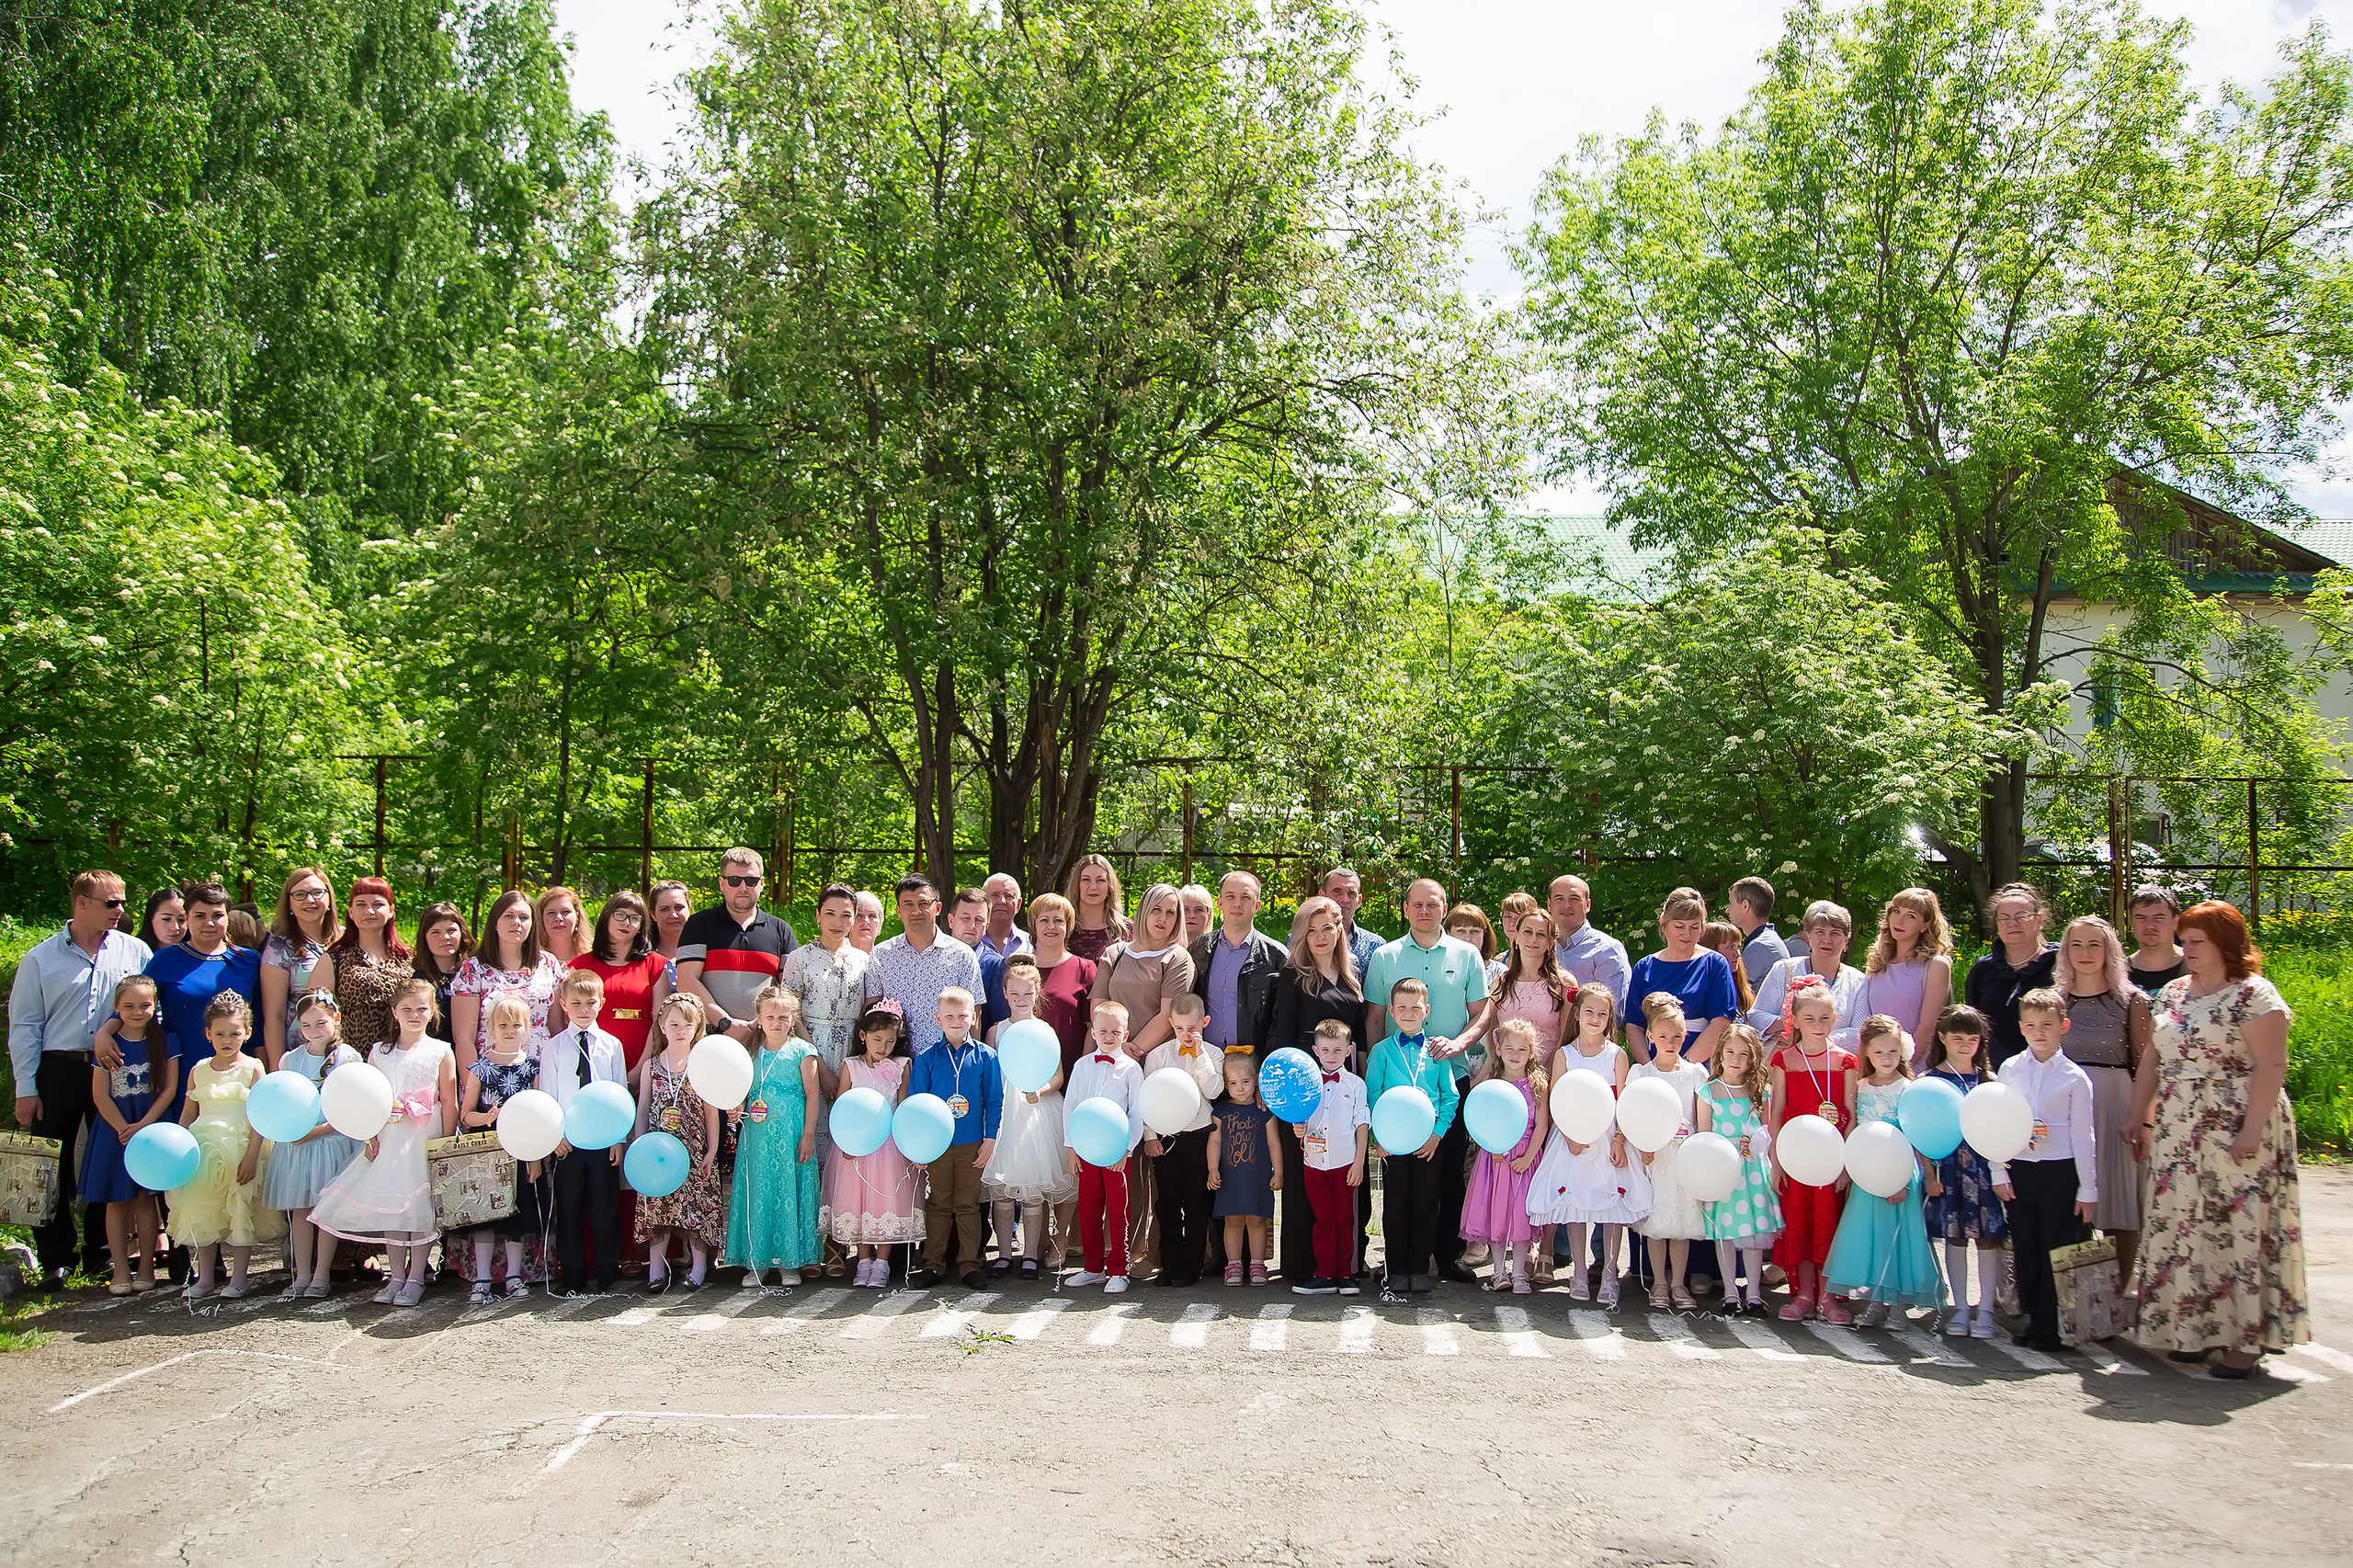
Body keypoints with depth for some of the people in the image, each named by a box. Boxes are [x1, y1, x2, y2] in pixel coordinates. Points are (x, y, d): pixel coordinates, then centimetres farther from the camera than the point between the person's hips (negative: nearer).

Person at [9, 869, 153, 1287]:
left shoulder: (135, 952, 6)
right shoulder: (40, 959, 4)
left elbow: (154, 1010, 8)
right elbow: (24, 1026, 3)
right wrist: (26, 1088, -2)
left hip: (118, 1073, 1)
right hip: (57, 1070, -1)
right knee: (52, 1166, 2)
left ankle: (103, 1252, 19)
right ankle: (56, 1259, 11)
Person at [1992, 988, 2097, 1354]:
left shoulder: (2074, 1077, -1)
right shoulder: (2009, 1070, 5)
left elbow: (2082, 1135, 0)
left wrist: (2088, 1189, -1)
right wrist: (1999, 1174, 2)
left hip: (2060, 1172, -2)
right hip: (2019, 1171, 2)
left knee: (2059, 1250, 0)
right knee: (2026, 1249, 7)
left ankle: (2054, 1328, 9)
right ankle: (2036, 1321, 17)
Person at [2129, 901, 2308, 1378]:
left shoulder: (2253, 994, -8)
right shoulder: (2173, 993, 12)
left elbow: (2271, 1065, -14)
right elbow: (2152, 1058, 16)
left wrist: (2253, 1128, -20)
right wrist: (2139, 1116, 13)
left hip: (2237, 1130, -6)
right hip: (2177, 1133, 7)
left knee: (2241, 1227, -3)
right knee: (2183, 1228, 7)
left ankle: (2246, 1338, 5)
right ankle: (2196, 1328, 16)